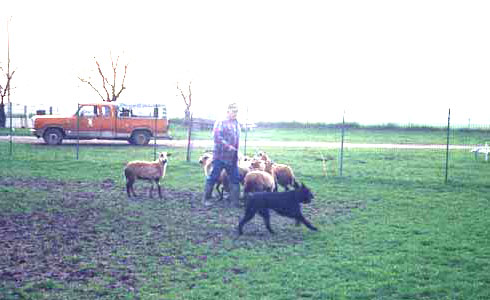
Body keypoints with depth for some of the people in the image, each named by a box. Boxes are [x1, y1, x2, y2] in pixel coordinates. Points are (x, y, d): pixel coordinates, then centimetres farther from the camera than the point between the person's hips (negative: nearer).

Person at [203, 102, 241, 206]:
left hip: (232, 158, 7)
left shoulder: (237, 124, 12)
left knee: (235, 179, 6)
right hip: (220, 156, -6)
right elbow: (216, 137, -17)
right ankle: (206, 199, 12)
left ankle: (235, 201, 14)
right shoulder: (220, 122, -8)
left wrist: (236, 155, 18)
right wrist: (228, 146, -22)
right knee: (213, 177, 0)